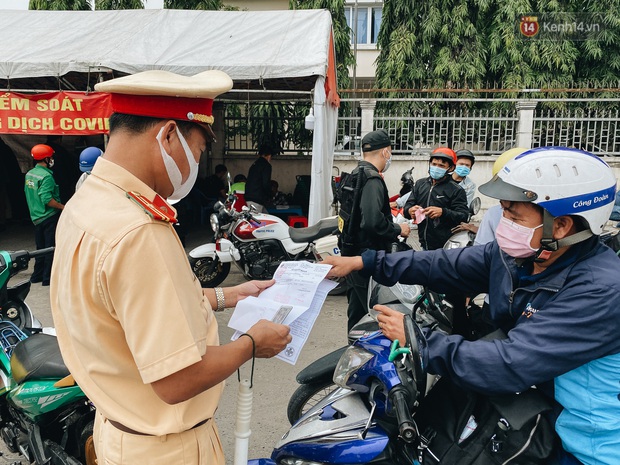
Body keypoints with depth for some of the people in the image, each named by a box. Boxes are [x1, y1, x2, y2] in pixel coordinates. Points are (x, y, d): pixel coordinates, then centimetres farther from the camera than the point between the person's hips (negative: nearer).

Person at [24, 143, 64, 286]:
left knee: (41, 247, 18)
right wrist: (63, 207, -17)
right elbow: (47, 199, -26)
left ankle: (37, 275, 27)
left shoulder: (29, 174, 9)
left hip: (36, 217, 9)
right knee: (51, 248, 1)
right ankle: (48, 278, 6)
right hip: (49, 217, -9)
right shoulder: (46, 176, -18)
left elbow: (28, 194, 18)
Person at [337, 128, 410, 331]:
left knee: (357, 310, 19)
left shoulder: (355, 175, 12)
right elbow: (372, 221, -30)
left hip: (352, 253, 10)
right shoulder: (372, 180, -18)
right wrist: (398, 230, -16)